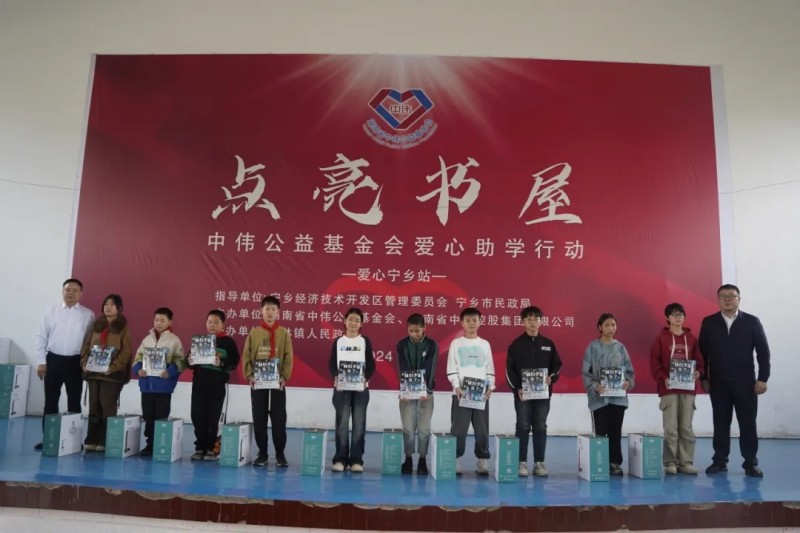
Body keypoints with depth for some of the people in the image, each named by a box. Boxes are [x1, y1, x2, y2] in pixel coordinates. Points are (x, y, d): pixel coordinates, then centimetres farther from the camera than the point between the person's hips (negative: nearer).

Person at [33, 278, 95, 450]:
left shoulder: (88, 315, 2)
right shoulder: (51, 311, 4)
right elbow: (41, 337, 4)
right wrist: (41, 361, -2)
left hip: (75, 362, -1)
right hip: (53, 360, 1)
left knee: (74, 401, 6)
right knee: (50, 400, 5)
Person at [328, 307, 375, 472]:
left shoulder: (365, 341, 7)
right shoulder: (338, 341, 9)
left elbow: (371, 364, 2)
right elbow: (332, 363, 3)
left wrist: (365, 378, -16)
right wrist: (335, 377, -16)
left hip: (361, 387, 0)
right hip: (341, 387, 0)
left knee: (359, 424, 0)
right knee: (342, 423, -2)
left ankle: (356, 460, 6)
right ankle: (340, 459, 5)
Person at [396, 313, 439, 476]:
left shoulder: (432, 345, -4)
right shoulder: (402, 344, -1)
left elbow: (430, 369, -12)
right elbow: (403, 369, -7)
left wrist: (426, 390, -25)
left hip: (426, 392, -1)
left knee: (424, 428, 2)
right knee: (408, 428, 2)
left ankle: (422, 460, 13)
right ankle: (408, 459, 14)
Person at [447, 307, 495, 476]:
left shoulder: (485, 344, 10)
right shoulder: (456, 343, 3)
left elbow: (490, 369, 11)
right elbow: (451, 369, 0)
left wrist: (490, 387, -3)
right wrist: (457, 386, -12)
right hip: (461, 392, -2)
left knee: (482, 429, 4)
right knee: (458, 429, -1)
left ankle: (482, 461, 13)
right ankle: (455, 461, 8)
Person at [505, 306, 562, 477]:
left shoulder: (548, 344, 7)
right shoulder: (516, 344, -1)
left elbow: (556, 365, 9)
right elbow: (510, 369, -3)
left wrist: (551, 378, -11)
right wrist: (517, 388, -13)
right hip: (522, 393, -2)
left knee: (540, 428, 7)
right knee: (523, 428, 2)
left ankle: (539, 463, 14)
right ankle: (522, 463, 8)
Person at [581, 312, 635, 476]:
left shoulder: (620, 347, 7)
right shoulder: (593, 347, -3)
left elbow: (629, 370, 9)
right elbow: (586, 372, -5)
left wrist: (628, 383, -11)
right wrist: (594, 386, -21)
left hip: (618, 396, 3)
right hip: (599, 397, -3)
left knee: (616, 432, 9)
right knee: (600, 433, 1)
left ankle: (615, 463, 19)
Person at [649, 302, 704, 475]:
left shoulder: (691, 338, 10)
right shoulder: (661, 338, 1)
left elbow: (699, 360, 11)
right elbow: (654, 362, -3)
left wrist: (697, 372, -9)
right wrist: (663, 379, -16)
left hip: (688, 388, 3)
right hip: (669, 389, -3)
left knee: (686, 428, 7)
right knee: (671, 428, -2)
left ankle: (686, 462, 13)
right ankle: (670, 463, 4)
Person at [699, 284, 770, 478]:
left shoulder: (752, 321, 1)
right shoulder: (709, 322, 2)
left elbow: (763, 352, 0)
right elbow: (702, 352, 4)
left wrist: (762, 378, -6)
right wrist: (703, 378, 1)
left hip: (745, 382, -1)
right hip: (718, 383, 1)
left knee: (748, 424, 3)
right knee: (720, 423, 6)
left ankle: (751, 463, 13)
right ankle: (720, 461, 14)